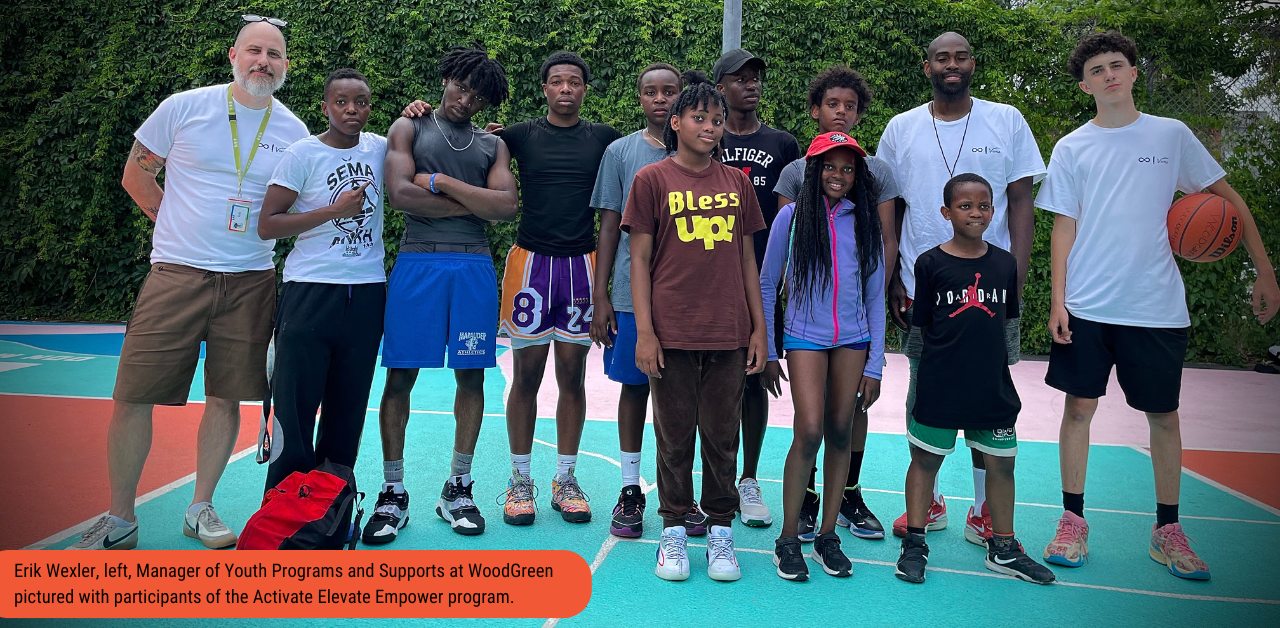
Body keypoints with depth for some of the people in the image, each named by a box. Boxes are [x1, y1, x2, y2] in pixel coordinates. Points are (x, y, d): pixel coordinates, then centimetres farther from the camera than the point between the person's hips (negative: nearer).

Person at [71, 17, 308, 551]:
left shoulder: (294, 133, 6)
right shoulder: (185, 107, 1)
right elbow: (136, 174, 10)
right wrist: (178, 223, 7)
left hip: (250, 281, 2)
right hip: (176, 272, -1)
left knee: (227, 397, 5)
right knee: (133, 397, -2)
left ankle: (200, 508, 22)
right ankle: (118, 520, 14)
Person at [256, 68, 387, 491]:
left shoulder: (379, 149, 8)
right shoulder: (304, 153, -3)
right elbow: (267, 225, -6)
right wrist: (334, 209, -13)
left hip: (367, 294, 4)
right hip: (310, 293, -4)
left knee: (348, 408, 9)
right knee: (295, 406, -3)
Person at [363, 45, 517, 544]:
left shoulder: (492, 145, 15)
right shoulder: (409, 128, 10)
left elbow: (507, 206, -2)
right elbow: (399, 194, -7)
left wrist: (440, 181, -5)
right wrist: (473, 203, -4)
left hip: (474, 266, 2)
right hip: (417, 262, -2)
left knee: (471, 375, 4)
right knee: (400, 375, -2)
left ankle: (457, 489, 17)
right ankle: (393, 493, 10)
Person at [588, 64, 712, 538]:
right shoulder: (621, 152, 7)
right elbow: (609, 226, 6)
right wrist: (600, 296, 0)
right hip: (632, 291, 0)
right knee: (634, 386, 7)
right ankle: (630, 490, 18)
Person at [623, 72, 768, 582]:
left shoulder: (737, 182, 11)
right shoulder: (652, 180, 1)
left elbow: (747, 258, 13)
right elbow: (640, 259, -1)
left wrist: (759, 327, 8)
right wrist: (644, 330, -7)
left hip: (729, 333, 3)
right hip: (672, 333, -2)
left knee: (723, 435, 8)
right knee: (674, 435, 6)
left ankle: (721, 532, 21)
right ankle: (674, 531, 20)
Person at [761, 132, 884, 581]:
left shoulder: (866, 223, 6)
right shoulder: (792, 216, 0)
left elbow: (875, 298, 9)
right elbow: (767, 285, 4)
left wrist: (874, 366, 5)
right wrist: (768, 352, 1)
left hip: (853, 340, 3)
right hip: (805, 336, -3)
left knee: (840, 433, 4)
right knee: (810, 430, -14)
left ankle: (827, 536, 17)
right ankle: (788, 539, -1)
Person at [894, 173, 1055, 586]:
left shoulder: (1004, 263, 6)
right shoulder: (930, 263, -5)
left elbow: (1006, 320, 13)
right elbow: (923, 326, -1)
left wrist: (987, 361, 8)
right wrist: (946, 361, -3)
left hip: (992, 384, 4)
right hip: (940, 386, -4)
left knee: (1001, 462, 11)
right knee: (926, 459, 5)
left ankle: (1003, 549, 26)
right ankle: (914, 545, 17)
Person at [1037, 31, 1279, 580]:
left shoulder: (1171, 136, 5)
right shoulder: (1071, 149, 5)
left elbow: (1228, 199, 9)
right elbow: (1065, 227, 5)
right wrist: (1058, 300, -4)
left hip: (1156, 306, 0)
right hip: (1086, 307, 0)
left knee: (1163, 413, 6)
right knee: (1079, 406, 2)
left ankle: (1167, 530, 18)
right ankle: (1073, 520, 14)